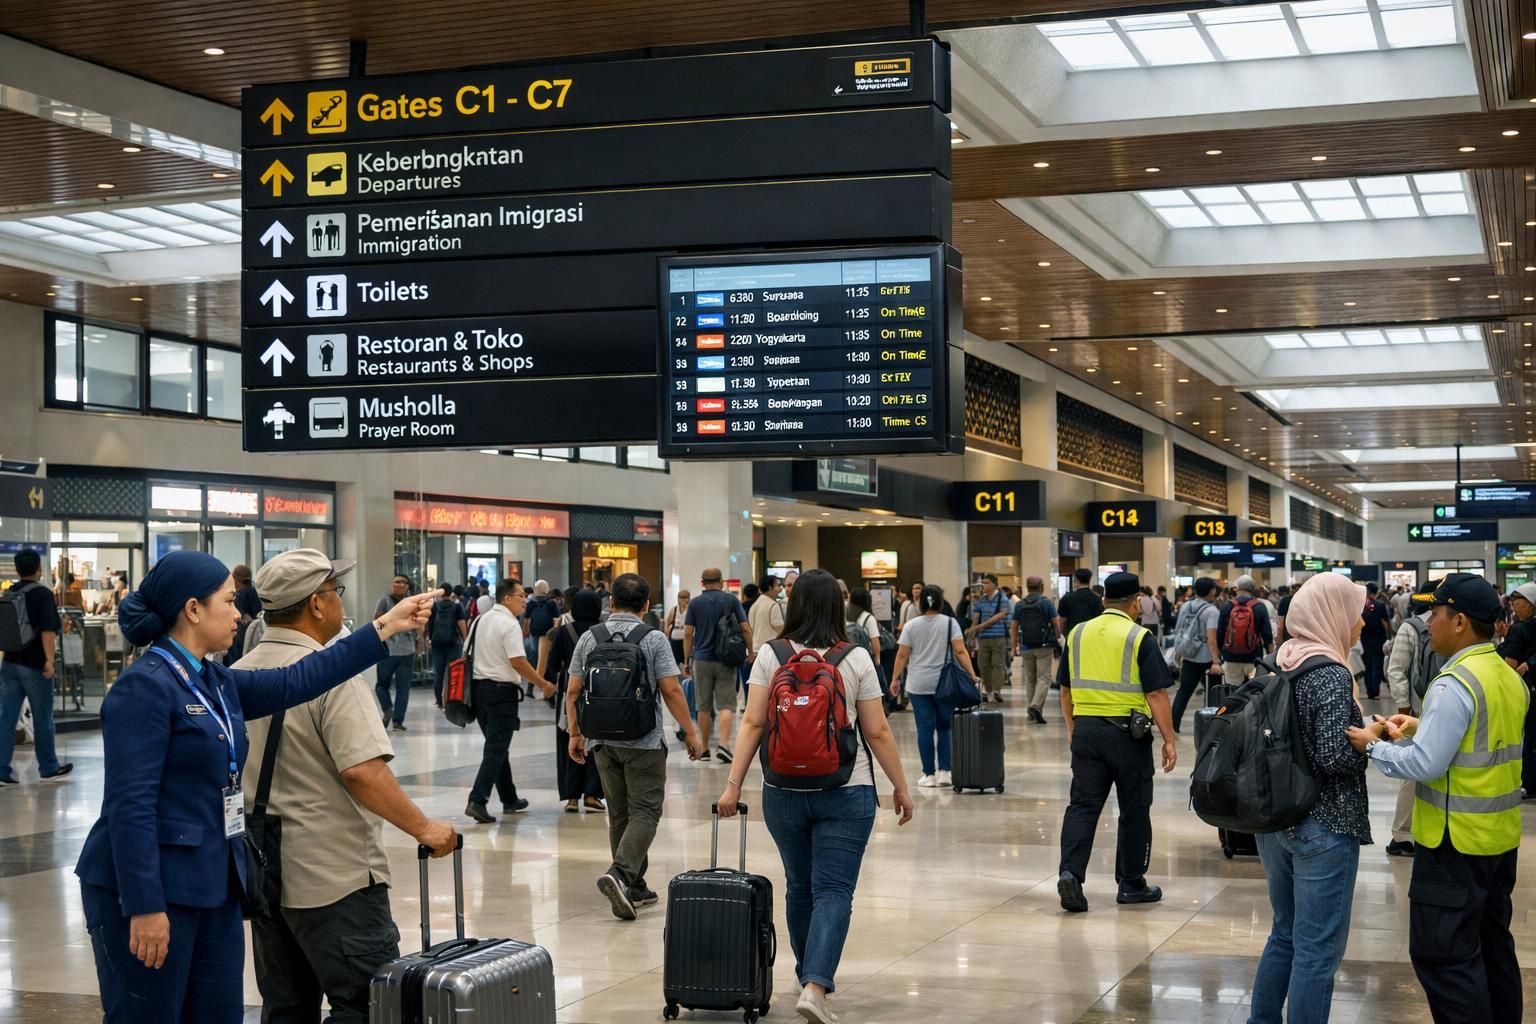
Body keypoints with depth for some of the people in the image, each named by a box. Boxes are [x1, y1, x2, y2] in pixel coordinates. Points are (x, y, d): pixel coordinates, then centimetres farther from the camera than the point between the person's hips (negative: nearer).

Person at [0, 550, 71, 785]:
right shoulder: (43, 594, -11)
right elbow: (48, 630, -22)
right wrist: (49, 660, -24)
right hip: (34, 664, -6)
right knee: (43, 719, 7)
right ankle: (49, 767, 18)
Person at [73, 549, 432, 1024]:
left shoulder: (216, 683, 11)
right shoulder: (145, 686, -16)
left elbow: (296, 682, 9)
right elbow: (131, 805, -21)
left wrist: (385, 628, 8)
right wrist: (145, 905, -24)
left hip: (212, 884, 9)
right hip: (150, 887, -9)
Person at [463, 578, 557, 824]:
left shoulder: (482, 620, 12)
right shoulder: (509, 624, -15)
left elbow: (469, 653, 18)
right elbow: (518, 662, -21)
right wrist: (543, 684, -13)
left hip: (479, 685, 9)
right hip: (502, 690, -9)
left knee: (496, 746, 16)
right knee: (497, 748, -7)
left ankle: (509, 799, 25)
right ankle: (477, 801, -16)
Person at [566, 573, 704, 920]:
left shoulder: (589, 638, 4)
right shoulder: (653, 640, -7)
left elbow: (573, 691, 5)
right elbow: (671, 691, -10)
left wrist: (575, 734, 14)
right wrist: (691, 734, -1)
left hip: (603, 740, 5)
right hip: (643, 741, -4)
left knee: (619, 815, 13)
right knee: (644, 812, -3)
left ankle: (633, 888, 18)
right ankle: (619, 873, -23)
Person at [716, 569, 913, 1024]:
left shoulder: (770, 656, -2)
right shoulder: (856, 660, -5)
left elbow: (752, 724, -6)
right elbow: (877, 733, -3)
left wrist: (733, 785, -4)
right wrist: (900, 787, 6)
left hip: (784, 793, 2)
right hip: (846, 793, -2)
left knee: (799, 885, 18)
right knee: (834, 890, -3)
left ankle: (810, 973, 34)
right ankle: (816, 987, -18)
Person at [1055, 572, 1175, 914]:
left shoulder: (1078, 634, 7)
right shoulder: (1139, 638, -8)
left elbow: (1066, 690, 14)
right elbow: (1156, 694, -10)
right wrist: (1169, 740, -5)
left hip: (1086, 729, 4)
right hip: (1127, 732, -4)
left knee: (1083, 805, 4)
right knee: (1134, 810, 9)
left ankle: (1070, 873, -13)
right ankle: (1131, 884, 18)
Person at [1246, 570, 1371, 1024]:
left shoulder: (1278, 663, 6)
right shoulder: (1331, 674, -17)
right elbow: (1335, 757, -23)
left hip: (1275, 819, 8)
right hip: (1322, 827, -8)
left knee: (1285, 934, 21)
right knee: (1318, 949, 1)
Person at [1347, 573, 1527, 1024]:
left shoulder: (1455, 684, -21)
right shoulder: (1510, 678, 7)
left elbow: (1425, 765, -22)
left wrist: (1373, 747, -9)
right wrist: (1420, 728, 11)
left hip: (1457, 840, -9)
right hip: (1500, 834, 9)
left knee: (1444, 954, -3)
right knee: (1492, 944, 18)